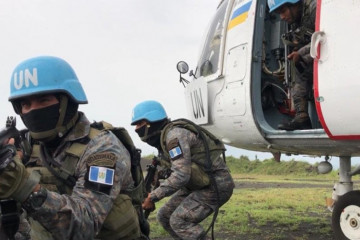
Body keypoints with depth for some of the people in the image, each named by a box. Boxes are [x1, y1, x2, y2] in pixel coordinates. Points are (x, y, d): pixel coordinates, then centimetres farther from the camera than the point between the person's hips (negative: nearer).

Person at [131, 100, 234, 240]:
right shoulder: (162, 138, 8)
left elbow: (181, 176, -30)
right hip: (200, 184, 10)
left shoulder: (175, 134, -22)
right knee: (165, 216, 7)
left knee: (179, 221, -19)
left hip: (216, 184, -10)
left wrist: (152, 197, -24)